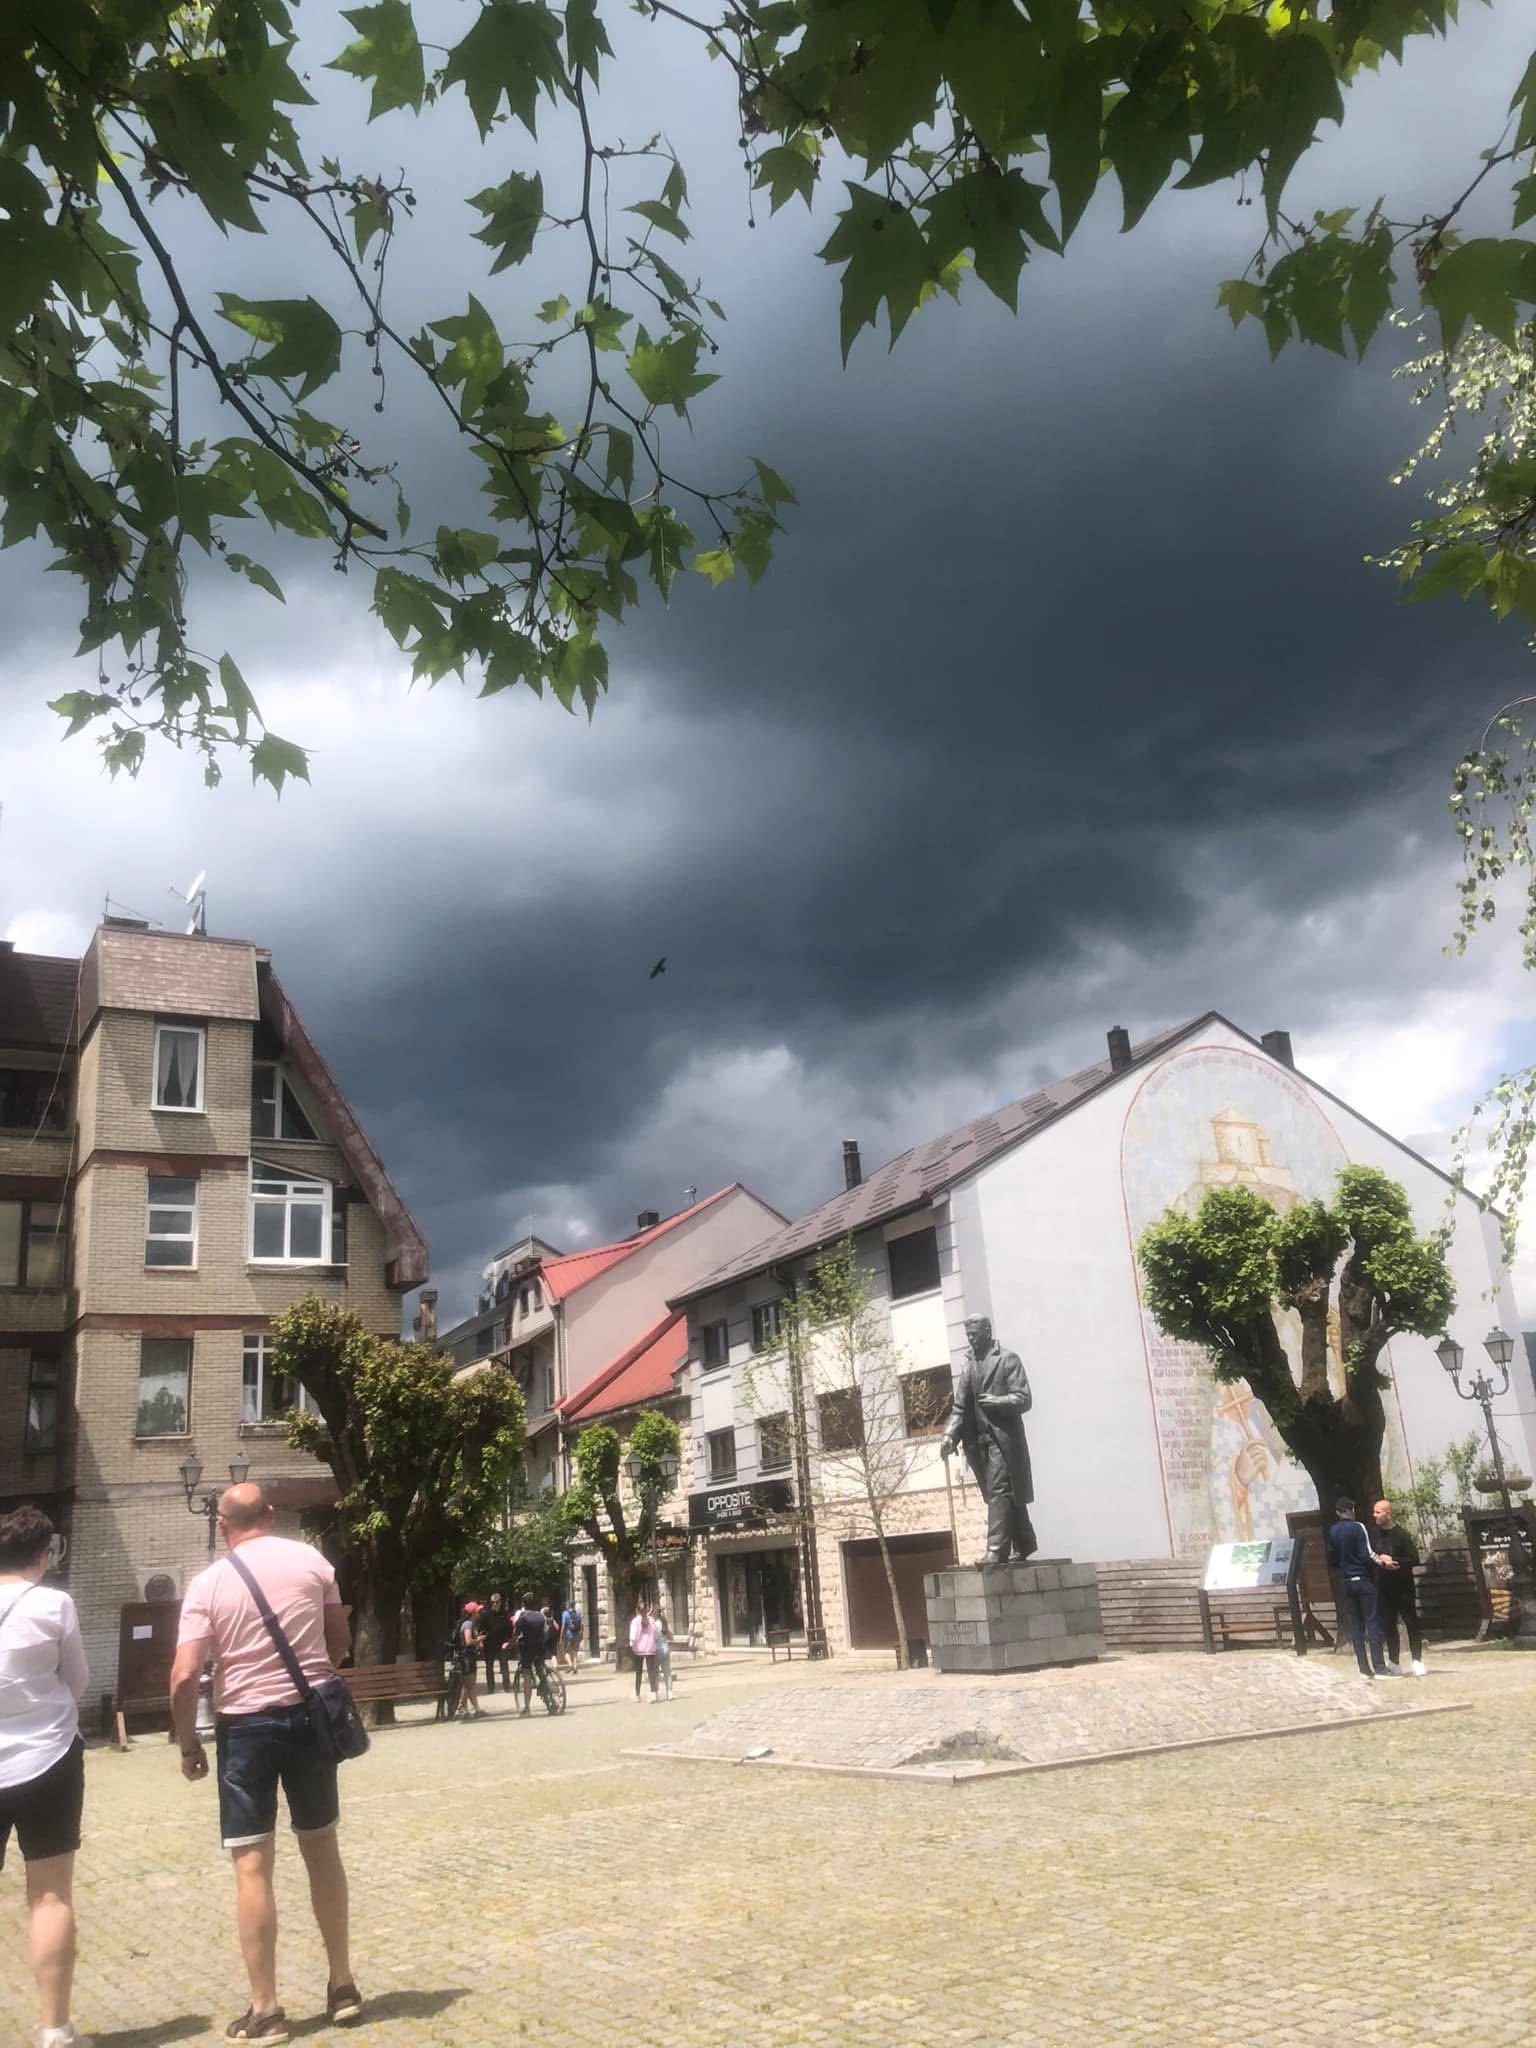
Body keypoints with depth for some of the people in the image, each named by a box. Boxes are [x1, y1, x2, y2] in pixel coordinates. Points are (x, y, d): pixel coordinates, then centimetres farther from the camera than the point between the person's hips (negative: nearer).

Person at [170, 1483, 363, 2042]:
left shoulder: (209, 1583, -8)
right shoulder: (311, 1560, 0)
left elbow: (185, 1677, -13)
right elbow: (340, 1642, 7)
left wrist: (189, 1746, -1)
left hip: (246, 1723, -3)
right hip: (311, 1714, 3)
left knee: (252, 1865, 5)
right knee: (321, 1849, 15)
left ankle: (265, 2010, 8)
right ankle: (342, 1986, 24)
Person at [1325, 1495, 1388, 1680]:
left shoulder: (1332, 1532, 7)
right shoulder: (1357, 1528, -9)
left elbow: (1331, 1560, 11)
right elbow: (1367, 1555, -15)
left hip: (1345, 1582, 5)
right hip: (1363, 1580, -5)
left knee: (1355, 1626, 7)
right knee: (1373, 1624, -3)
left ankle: (1364, 1668, 5)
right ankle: (1379, 1667, -8)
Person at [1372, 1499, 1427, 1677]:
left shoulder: (1401, 1535, -11)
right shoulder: (1375, 1535, 4)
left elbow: (1414, 1559, -14)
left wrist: (1392, 1561, -19)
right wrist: (1381, 1561, -10)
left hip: (1403, 1587, -5)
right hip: (1384, 1587, 5)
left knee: (1411, 1623, 1)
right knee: (1388, 1626, 8)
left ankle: (1417, 1661, 8)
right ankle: (1394, 1664, 15)